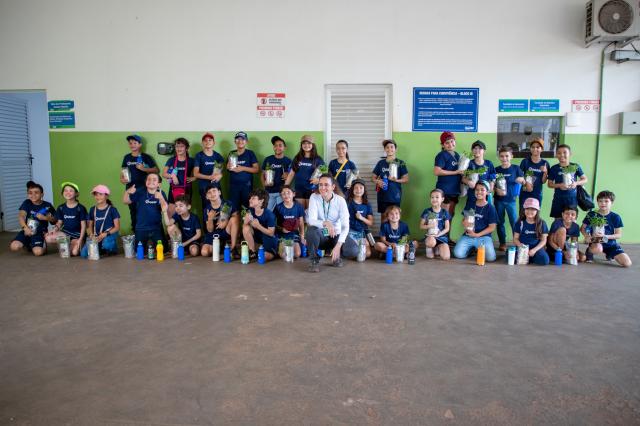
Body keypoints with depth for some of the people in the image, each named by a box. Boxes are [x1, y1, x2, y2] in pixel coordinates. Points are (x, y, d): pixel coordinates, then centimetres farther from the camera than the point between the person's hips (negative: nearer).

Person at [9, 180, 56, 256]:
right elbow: (21, 216, -14)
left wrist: (45, 218, -15)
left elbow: (55, 220, 4)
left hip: (40, 233, -3)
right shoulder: (26, 203, 1)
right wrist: (25, 227, -31)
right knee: (14, 247, -20)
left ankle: (43, 246, 12)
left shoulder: (47, 205, -1)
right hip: (27, 231, 3)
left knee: (38, 252, -26)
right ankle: (28, 244, 14)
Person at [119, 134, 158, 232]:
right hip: (130, 188, 4)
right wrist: (121, 179, -1)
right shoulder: (127, 157, 10)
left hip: (143, 188, -4)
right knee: (133, 211, 10)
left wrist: (143, 169, -13)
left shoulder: (146, 157, -2)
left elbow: (156, 170, -1)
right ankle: (135, 233, 20)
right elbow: (123, 170, 17)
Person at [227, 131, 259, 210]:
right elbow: (227, 167, 16)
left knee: (247, 207, -4)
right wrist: (229, 167, -8)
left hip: (246, 185, -3)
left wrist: (243, 168, -14)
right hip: (233, 185, 3)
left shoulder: (250, 153, 1)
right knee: (234, 208, 1)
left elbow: (257, 169, -4)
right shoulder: (231, 153, 10)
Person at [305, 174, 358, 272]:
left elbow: (345, 226, -19)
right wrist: (325, 223, -44)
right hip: (320, 236, 0)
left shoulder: (340, 200, -13)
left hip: (335, 235, 0)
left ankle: (336, 255, 9)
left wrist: (338, 246, -33)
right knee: (311, 229, -35)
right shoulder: (314, 197, -12)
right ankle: (314, 260, -11)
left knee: (353, 250, -26)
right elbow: (311, 220, -23)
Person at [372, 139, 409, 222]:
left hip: (395, 196, -2)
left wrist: (396, 180, -19)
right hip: (382, 195, 2)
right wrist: (377, 181, -10)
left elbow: (406, 179, -1)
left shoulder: (400, 163, 1)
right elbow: (374, 177, 13)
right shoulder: (381, 163, 8)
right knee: (384, 216, 7)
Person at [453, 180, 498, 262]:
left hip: (483, 236, -2)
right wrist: (465, 223, -9)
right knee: (458, 254, -21)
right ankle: (471, 248, 12)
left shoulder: (490, 208, 0)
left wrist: (477, 235, -12)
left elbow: (492, 227, -3)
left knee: (491, 258, -25)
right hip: (468, 235, 2)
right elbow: (464, 220, 16)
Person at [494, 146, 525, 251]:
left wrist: (520, 180, -18)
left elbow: (523, 181, 5)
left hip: (511, 200, -1)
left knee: (514, 222, -4)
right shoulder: (496, 170, 2)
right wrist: (497, 190, -16)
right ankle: (502, 243, 19)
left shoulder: (515, 168, 1)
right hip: (498, 200, 2)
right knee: (500, 222, 8)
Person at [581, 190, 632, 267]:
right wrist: (587, 236, -17)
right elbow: (583, 228, 4)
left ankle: (609, 254, 22)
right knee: (598, 248, -42)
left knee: (627, 264, -10)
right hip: (596, 242, -3)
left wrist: (605, 236, -18)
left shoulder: (615, 217, -2)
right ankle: (589, 251, -2)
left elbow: (619, 235, -1)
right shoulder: (591, 215, -3)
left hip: (611, 243, 3)